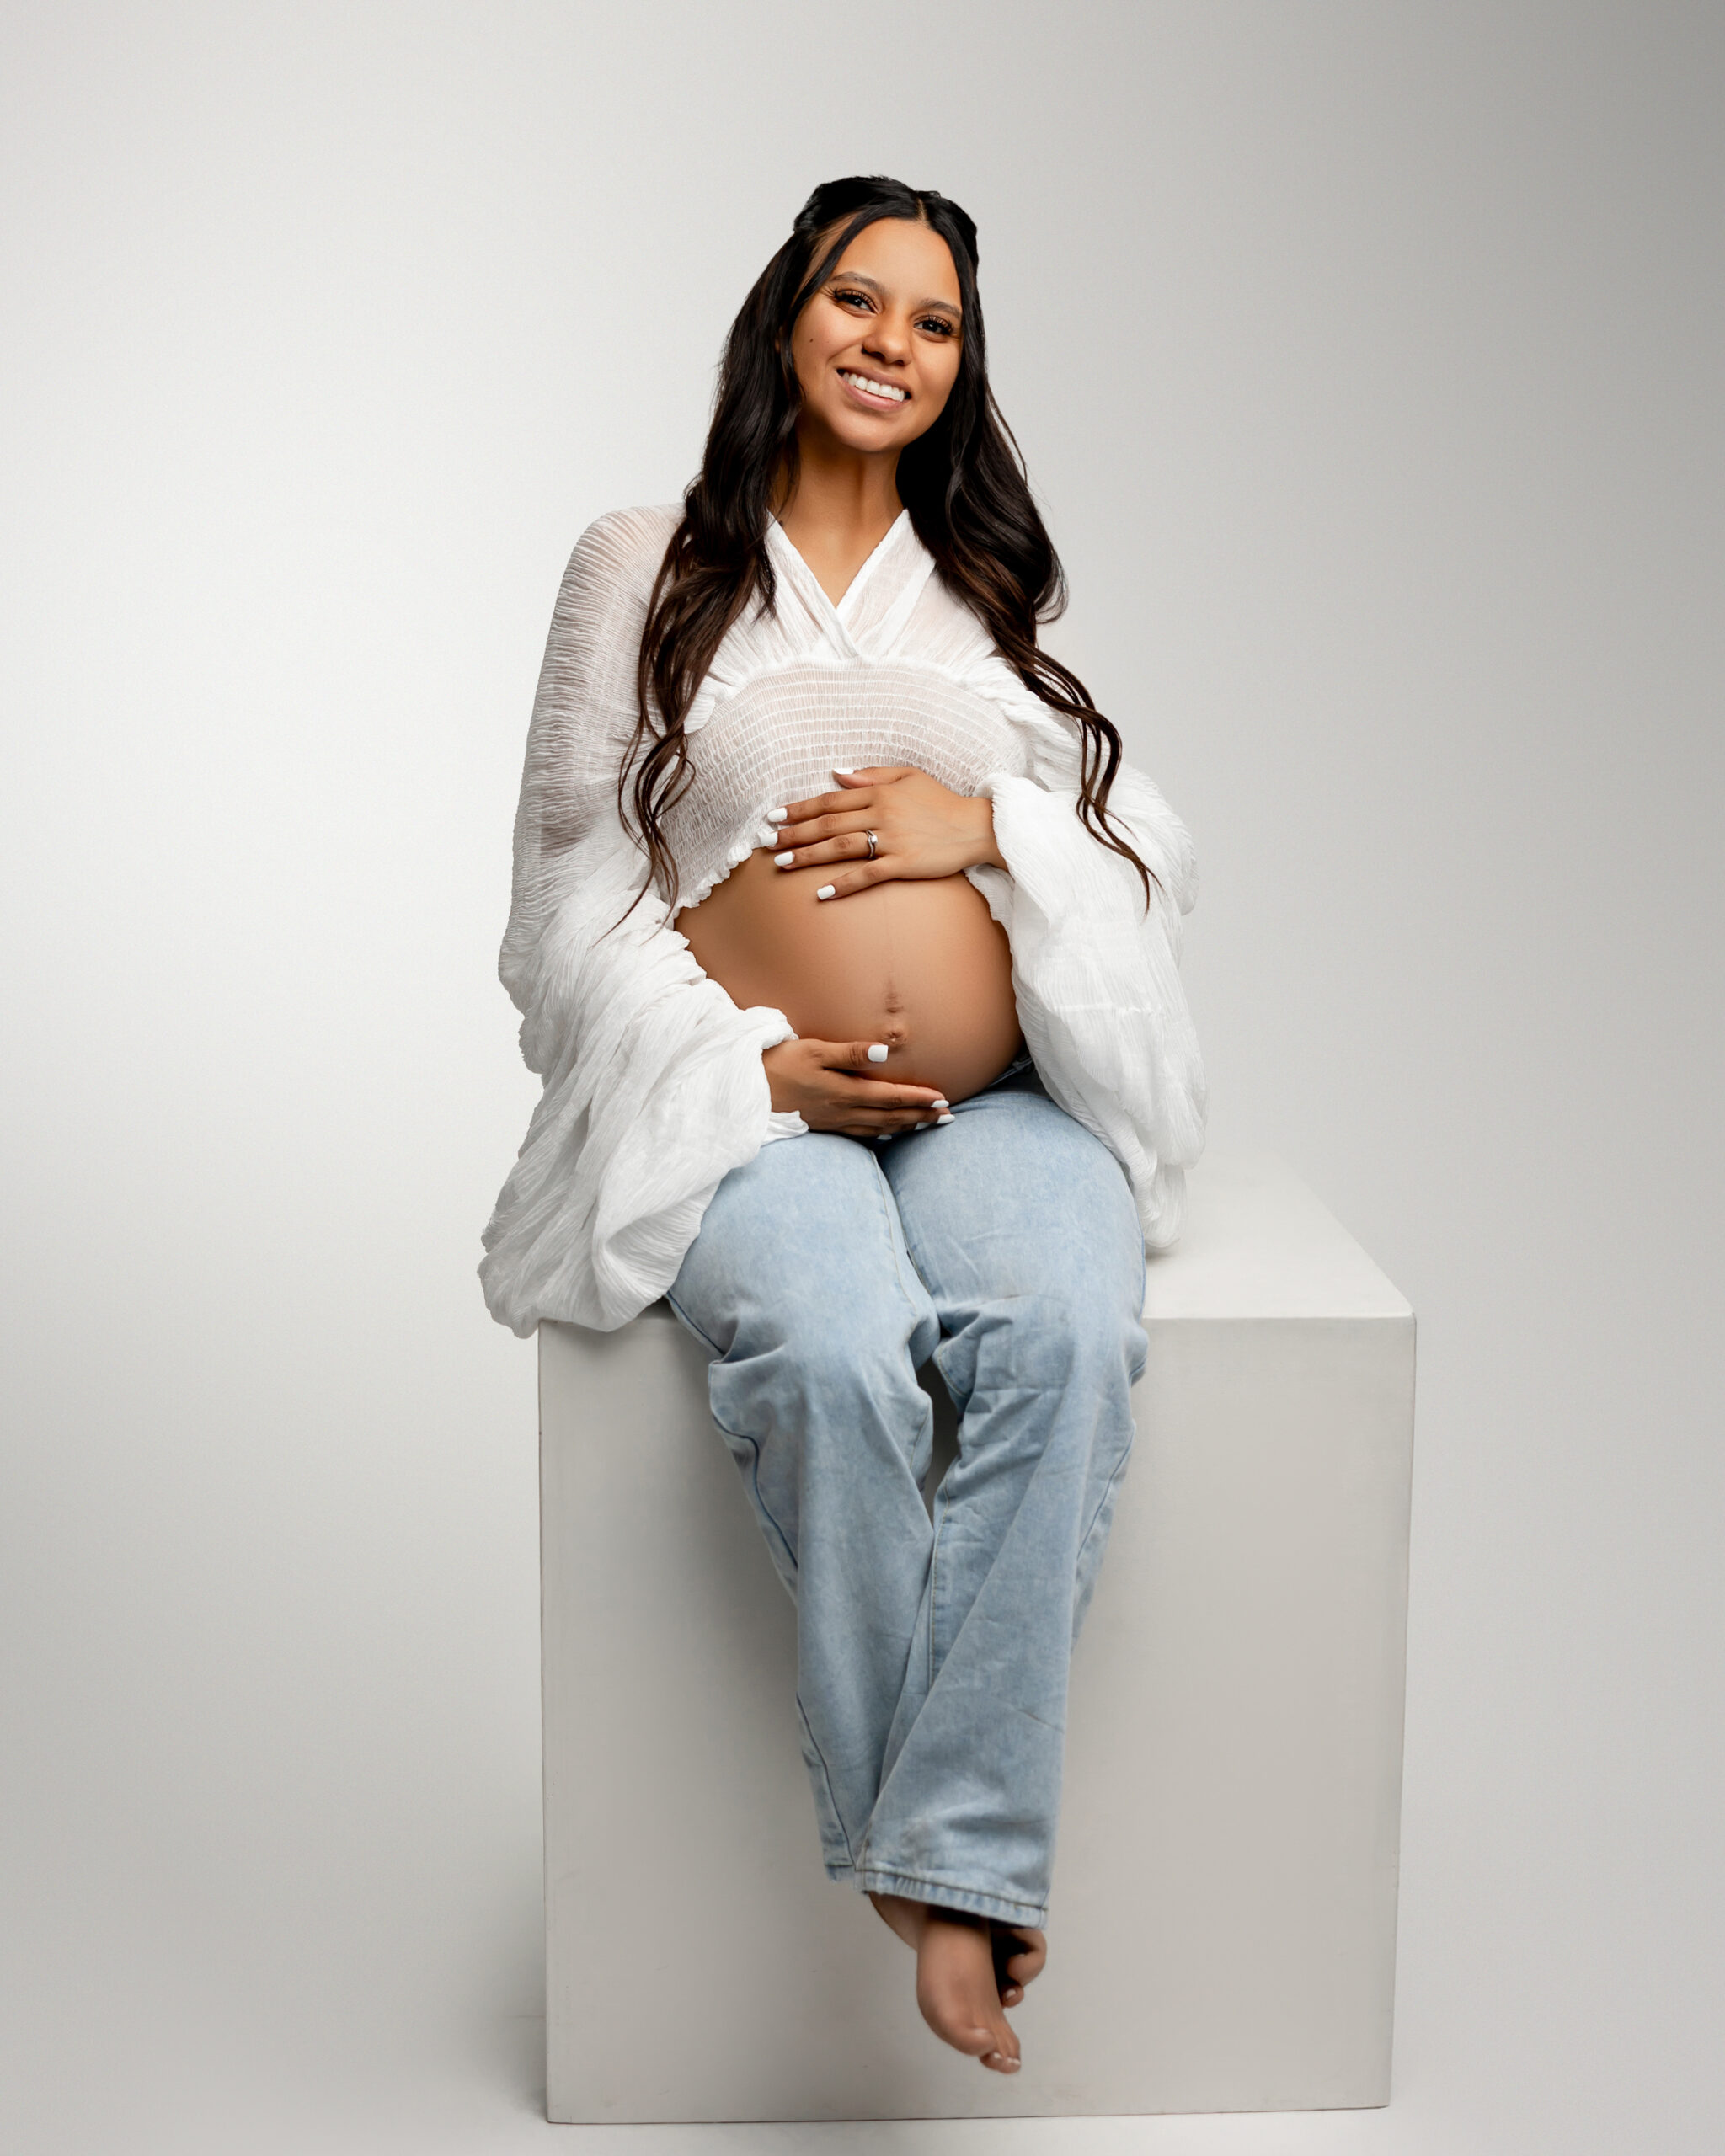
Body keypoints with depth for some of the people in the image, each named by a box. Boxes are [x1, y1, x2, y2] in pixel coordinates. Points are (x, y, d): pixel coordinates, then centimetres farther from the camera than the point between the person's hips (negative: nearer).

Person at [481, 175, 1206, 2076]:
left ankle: (957, 1853, -27)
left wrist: (987, 820, -3)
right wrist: (746, 1062, -7)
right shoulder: (644, 566, 13)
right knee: (829, 1355, -35)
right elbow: (575, 874, 7)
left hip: (1001, 1097, 2)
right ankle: (925, 1843, -20)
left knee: (1064, 1338, -32)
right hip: (755, 1091, -2)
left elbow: (1137, 845, 19)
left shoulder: (996, 583, 22)